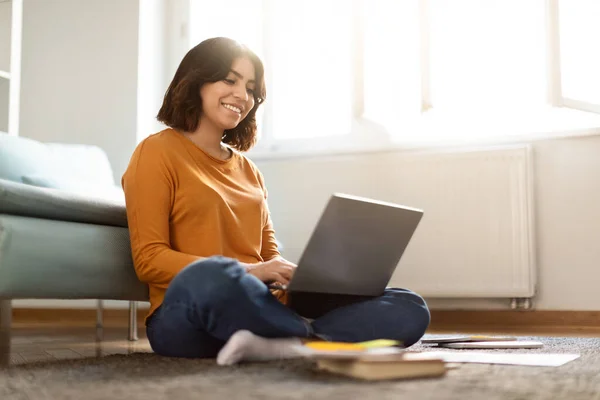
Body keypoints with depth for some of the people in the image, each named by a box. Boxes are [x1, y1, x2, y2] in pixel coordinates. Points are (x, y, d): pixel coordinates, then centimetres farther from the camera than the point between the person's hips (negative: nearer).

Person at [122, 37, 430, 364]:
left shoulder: (248, 169, 22)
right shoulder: (158, 151, 4)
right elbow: (148, 260, -5)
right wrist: (246, 271, -16)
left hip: (255, 309, 6)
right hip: (188, 318, -6)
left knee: (409, 309, -12)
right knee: (210, 276, -42)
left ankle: (274, 344, -30)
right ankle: (314, 340, -21)